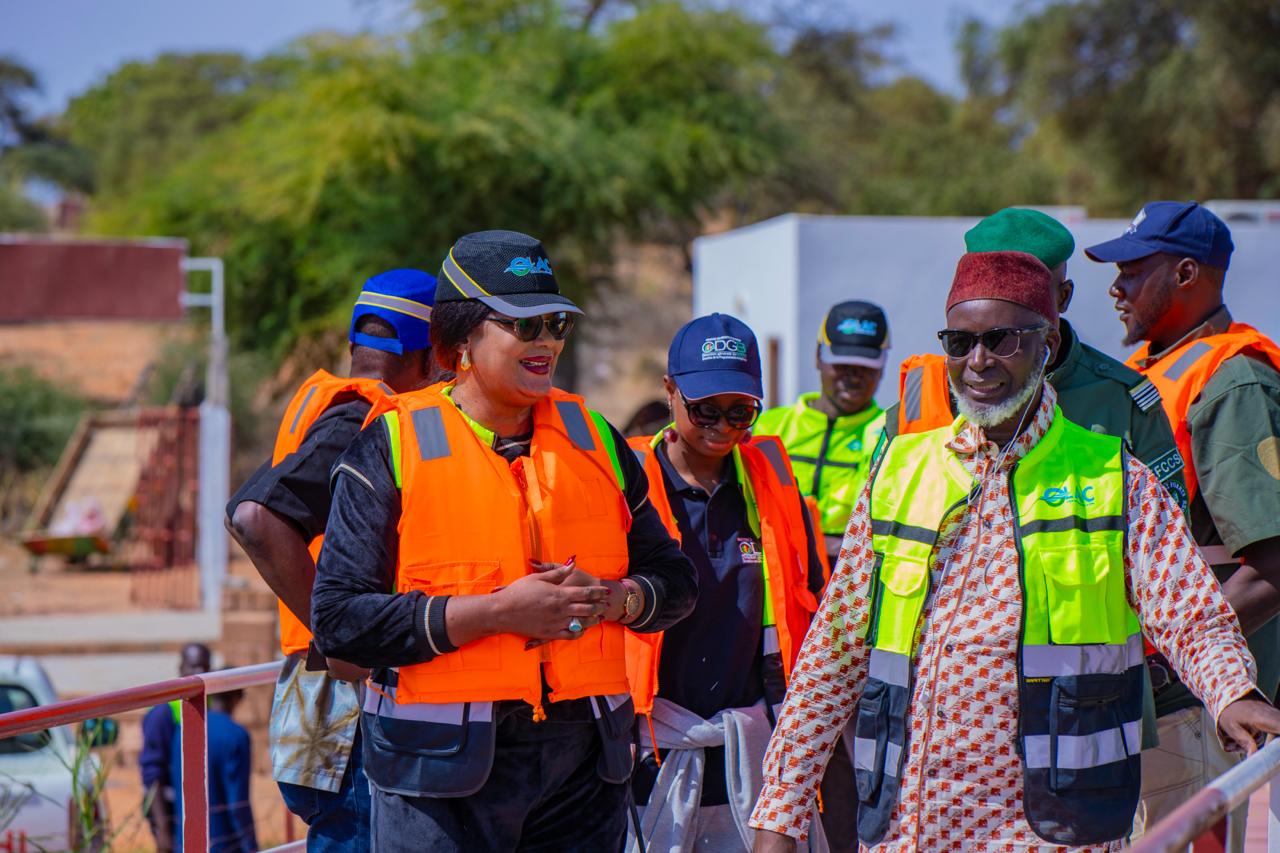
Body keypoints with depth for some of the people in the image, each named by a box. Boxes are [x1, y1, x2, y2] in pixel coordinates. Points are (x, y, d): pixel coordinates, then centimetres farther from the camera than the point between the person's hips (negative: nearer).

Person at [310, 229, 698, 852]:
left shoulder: (593, 438, 12)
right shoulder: (394, 445, -2)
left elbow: (675, 580, 19)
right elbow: (338, 618, -10)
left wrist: (607, 599, -5)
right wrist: (493, 611, -16)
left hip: (583, 759, 4)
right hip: (441, 765, -4)